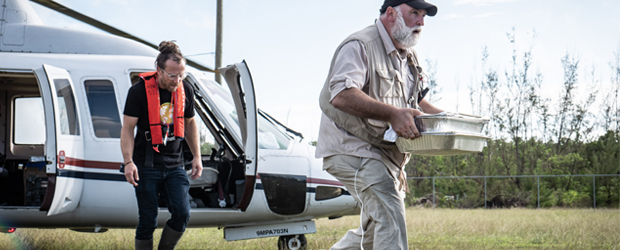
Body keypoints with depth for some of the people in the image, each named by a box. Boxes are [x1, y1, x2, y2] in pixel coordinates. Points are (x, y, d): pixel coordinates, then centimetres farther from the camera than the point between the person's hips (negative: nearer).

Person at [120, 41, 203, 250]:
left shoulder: (186, 91, 4)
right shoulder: (139, 91, -10)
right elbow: (127, 129, -8)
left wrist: (196, 156, 14)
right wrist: (128, 162, -17)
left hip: (175, 165, 4)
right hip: (146, 166, -4)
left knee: (182, 214, -10)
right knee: (148, 221, -1)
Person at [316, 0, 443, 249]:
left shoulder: (408, 56, 17)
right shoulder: (360, 46, -14)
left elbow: (415, 101, 30)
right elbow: (341, 95, -30)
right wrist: (392, 114, -38)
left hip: (385, 153, 10)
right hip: (352, 147, -10)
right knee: (388, 213, -25)